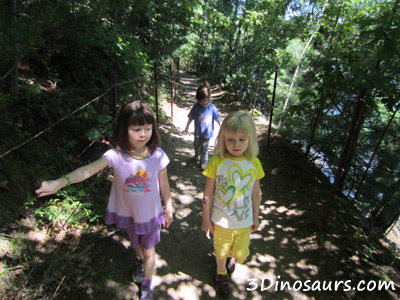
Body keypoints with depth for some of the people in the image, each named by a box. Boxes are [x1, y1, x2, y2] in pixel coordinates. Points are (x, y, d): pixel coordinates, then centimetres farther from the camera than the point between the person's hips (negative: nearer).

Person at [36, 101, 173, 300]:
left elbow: (164, 184, -11)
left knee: (149, 251, 17)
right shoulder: (116, 155, -24)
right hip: (127, 212, 2)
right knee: (136, 245, 31)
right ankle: (141, 262, 67)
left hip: (150, 213, -1)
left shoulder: (157, 155, -23)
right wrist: (60, 182, -50)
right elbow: (89, 169, -34)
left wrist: (168, 209, 0)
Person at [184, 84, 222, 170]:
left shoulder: (212, 107, -13)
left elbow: (218, 119, -6)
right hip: (197, 132, 3)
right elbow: (191, 118, 1)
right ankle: (197, 155, 53)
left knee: (204, 148, 6)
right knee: (196, 145, 24)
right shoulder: (196, 106, -10)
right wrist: (187, 127, 7)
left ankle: (204, 162, 20)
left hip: (207, 133, -3)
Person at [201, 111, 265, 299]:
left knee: (241, 255, 19)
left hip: (244, 220, 2)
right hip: (221, 220, -2)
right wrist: (206, 219, -4)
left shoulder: (254, 163, -12)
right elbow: (208, 193, -11)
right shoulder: (216, 162, -20)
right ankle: (222, 275, 54)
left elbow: (256, 193, 0)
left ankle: (232, 258, 56)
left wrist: (255, 217, 9)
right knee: (221, 251, 21)